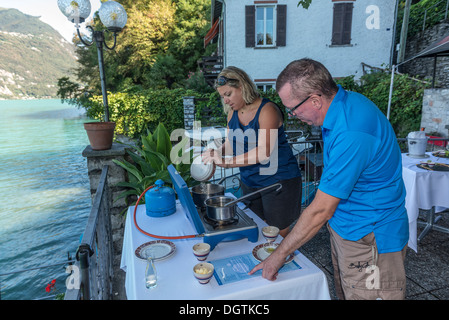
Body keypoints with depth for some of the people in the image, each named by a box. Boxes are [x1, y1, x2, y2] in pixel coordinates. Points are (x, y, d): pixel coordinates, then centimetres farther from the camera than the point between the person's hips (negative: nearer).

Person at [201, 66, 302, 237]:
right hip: (249, 182, 7)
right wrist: (215, 154, -11)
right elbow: (230, 144, 11)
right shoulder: (233, 112, 7)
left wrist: (226, 162, -29)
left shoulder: (267, 110, -17)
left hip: (278, 180, -7)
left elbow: (263, 153, -26)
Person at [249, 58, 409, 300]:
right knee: (344, 293, 22)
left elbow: (321, 211, -26)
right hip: (344, 226, 9)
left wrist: (278, 257, -16)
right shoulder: (346, 100, -2)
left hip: (370, 240, -9)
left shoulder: (351, 135, -32)